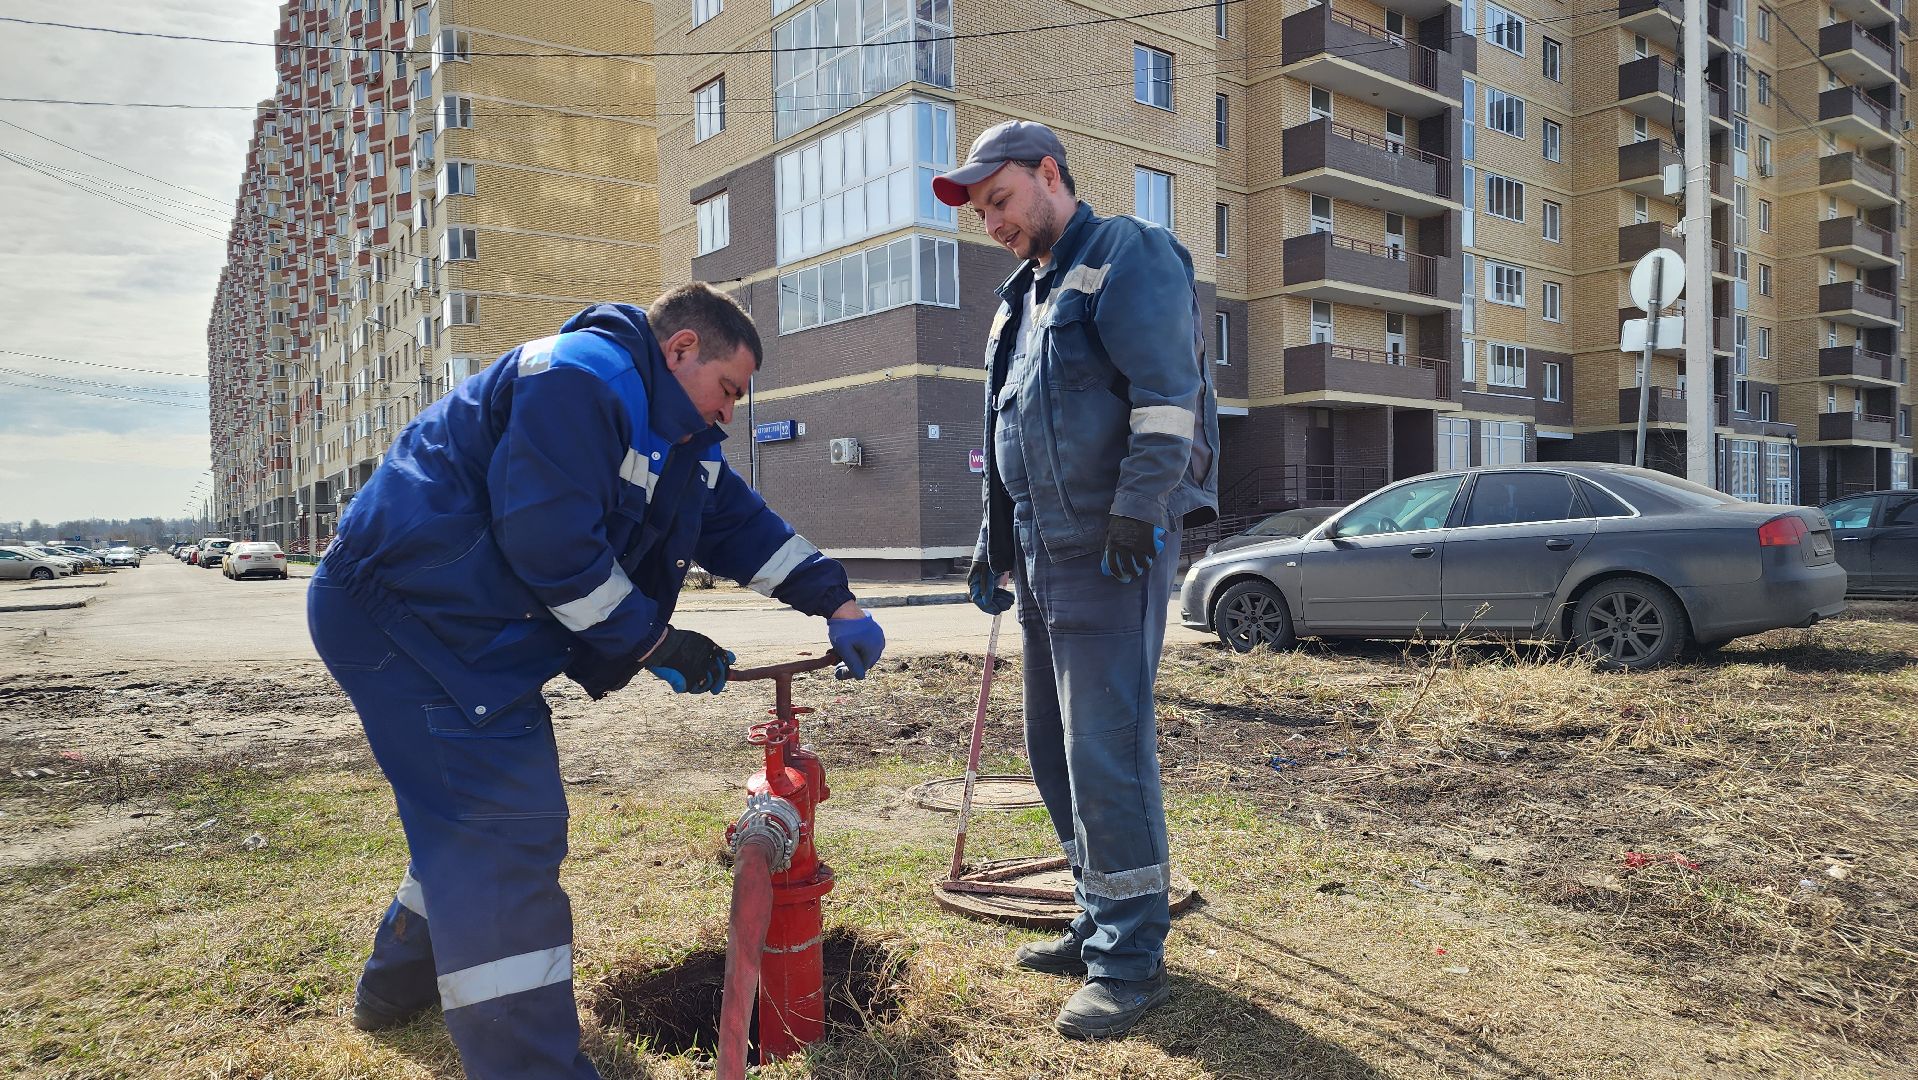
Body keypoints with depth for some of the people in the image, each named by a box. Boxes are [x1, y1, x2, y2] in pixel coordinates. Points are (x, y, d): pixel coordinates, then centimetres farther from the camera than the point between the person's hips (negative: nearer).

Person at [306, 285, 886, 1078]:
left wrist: (836, 603, 9)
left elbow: (741, 523, 16)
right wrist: (654, 643, -16)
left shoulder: (671, 433, 15)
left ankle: (400, 980, 43)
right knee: (508, 828, -16)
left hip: (457, 623, 11)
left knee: (469, 816, 23)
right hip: (407, 604, -11)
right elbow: (548, 541, -25)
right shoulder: (584, 376, -18)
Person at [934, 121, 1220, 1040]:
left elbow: (1166, 393, -17)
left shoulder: (1126, 255, -5)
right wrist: (992, 545, 23)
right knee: (1056, 750, 13)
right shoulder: (1025, 295, 23)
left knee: (1106, 754, -8)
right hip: (1044, 555, 10)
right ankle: (1099, 925, 26)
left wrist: (1137, 514, -22)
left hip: (1112, 554, -9)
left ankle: (1131, 959, 4)